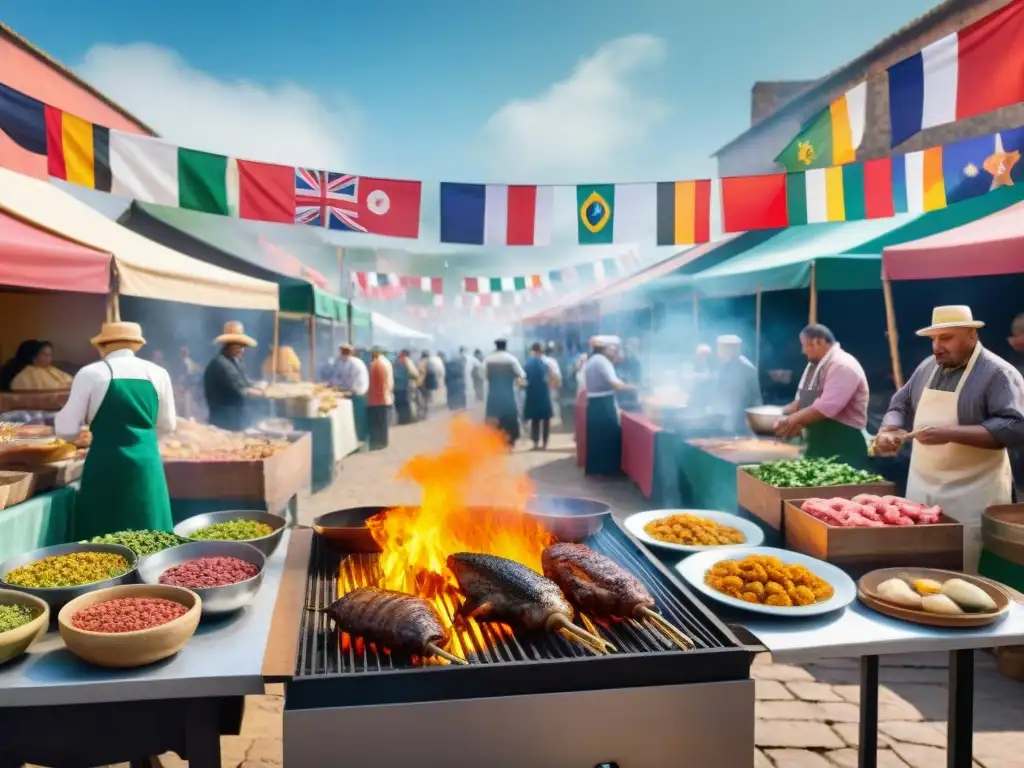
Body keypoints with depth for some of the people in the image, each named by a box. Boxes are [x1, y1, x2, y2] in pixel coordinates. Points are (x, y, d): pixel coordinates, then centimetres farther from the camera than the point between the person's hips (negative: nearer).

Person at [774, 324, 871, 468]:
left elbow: (826, 407, -27)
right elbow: (803, 401, 19)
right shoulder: (815, 366, 14)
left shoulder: (843, 366, -17)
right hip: (819, 445, 9)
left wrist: (792, 420, -22)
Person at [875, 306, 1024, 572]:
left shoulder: (999, 373, -11)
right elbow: (901, 405, 18)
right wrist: (888, 431, -4)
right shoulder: (927, 368, 10)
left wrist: (950, 433, -28)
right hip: (920, 489, 6)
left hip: (972, 496, -6)